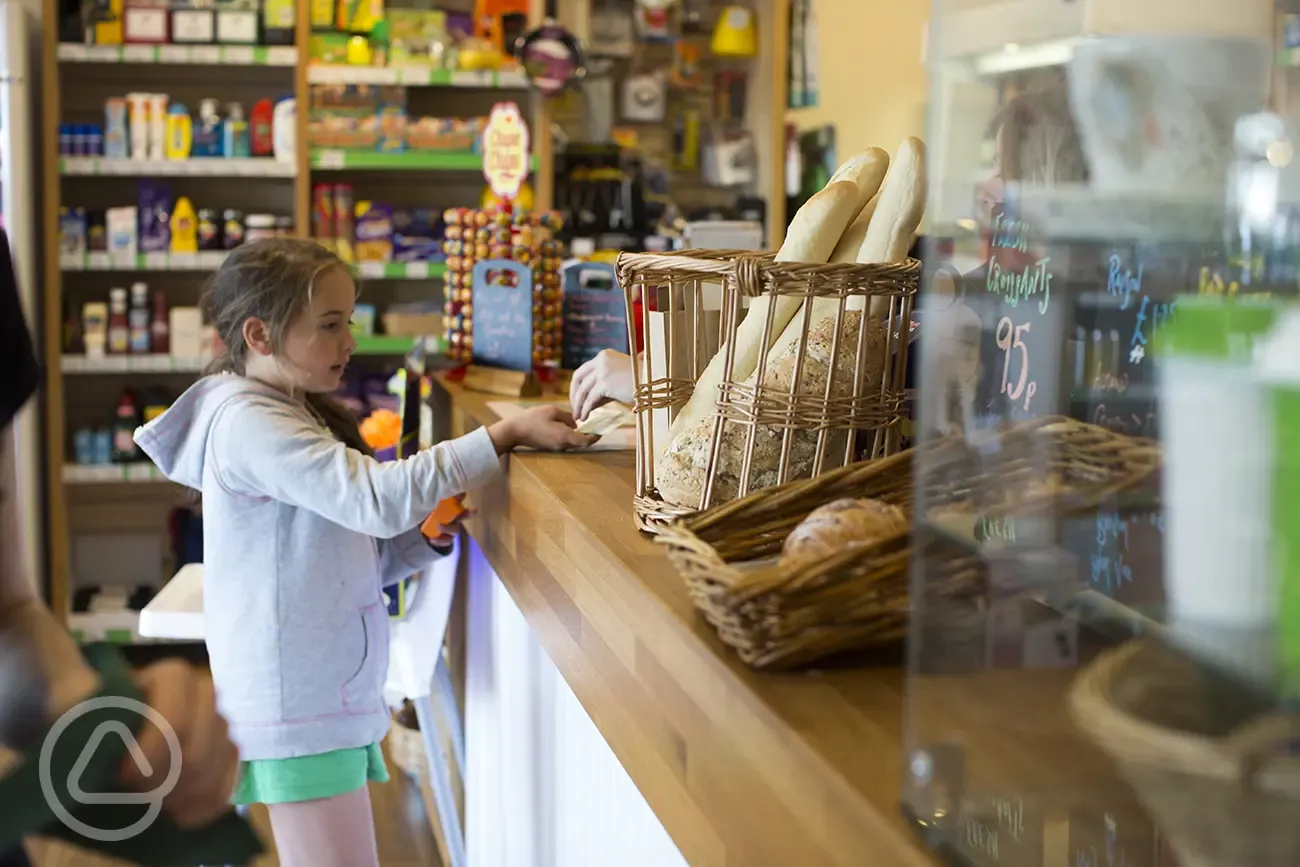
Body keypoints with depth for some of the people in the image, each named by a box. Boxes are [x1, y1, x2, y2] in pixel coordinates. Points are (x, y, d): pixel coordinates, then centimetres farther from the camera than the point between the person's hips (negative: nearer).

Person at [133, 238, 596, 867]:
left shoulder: (290, 415, 17)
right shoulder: (249, 423, -15)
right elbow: (375, 495, -27)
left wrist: (425, 537, 0)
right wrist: (508, 434, -25)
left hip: (327, 692, 10)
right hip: (298, 701, -10)